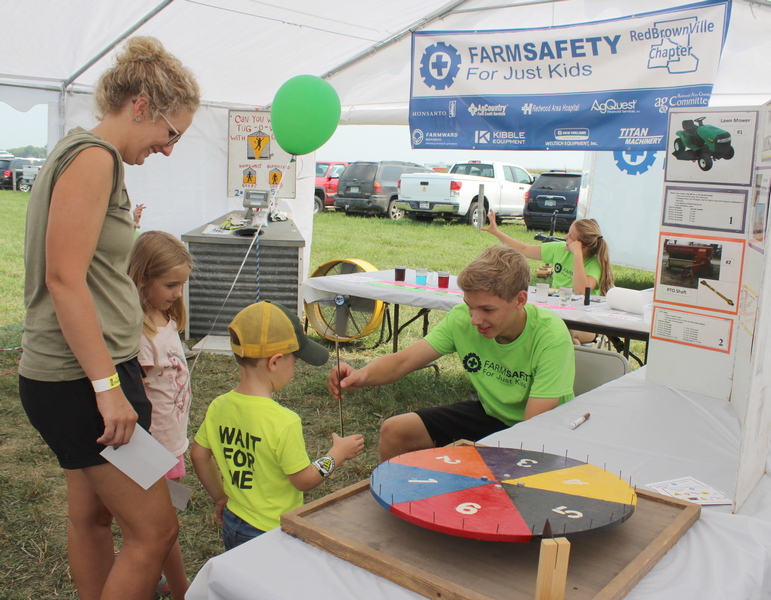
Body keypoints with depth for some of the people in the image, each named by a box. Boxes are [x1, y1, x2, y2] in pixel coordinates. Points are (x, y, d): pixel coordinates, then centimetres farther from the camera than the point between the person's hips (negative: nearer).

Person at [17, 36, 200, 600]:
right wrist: (109, 386, -23)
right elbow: (64, 279, -22)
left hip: (82, 378, 10)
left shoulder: (81, 153, 16)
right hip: (83, 379, -10)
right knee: (155, 530, -3)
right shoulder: (94, 156, -15)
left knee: (91, 516, 19)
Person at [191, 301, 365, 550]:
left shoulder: (218, 407, -6)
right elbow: (304, 480, -16)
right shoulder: (283, 422, -26)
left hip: (232, 523, 7)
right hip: (270, 532, -7)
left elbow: (199, 455, 7)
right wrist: (338, 453, -2)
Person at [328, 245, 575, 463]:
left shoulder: (551, 337, -29)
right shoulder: (462, 318, -16)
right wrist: (362, 375, -39)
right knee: (394, 431, -5)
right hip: (489, 413, 5)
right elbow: (403, 360, -18)